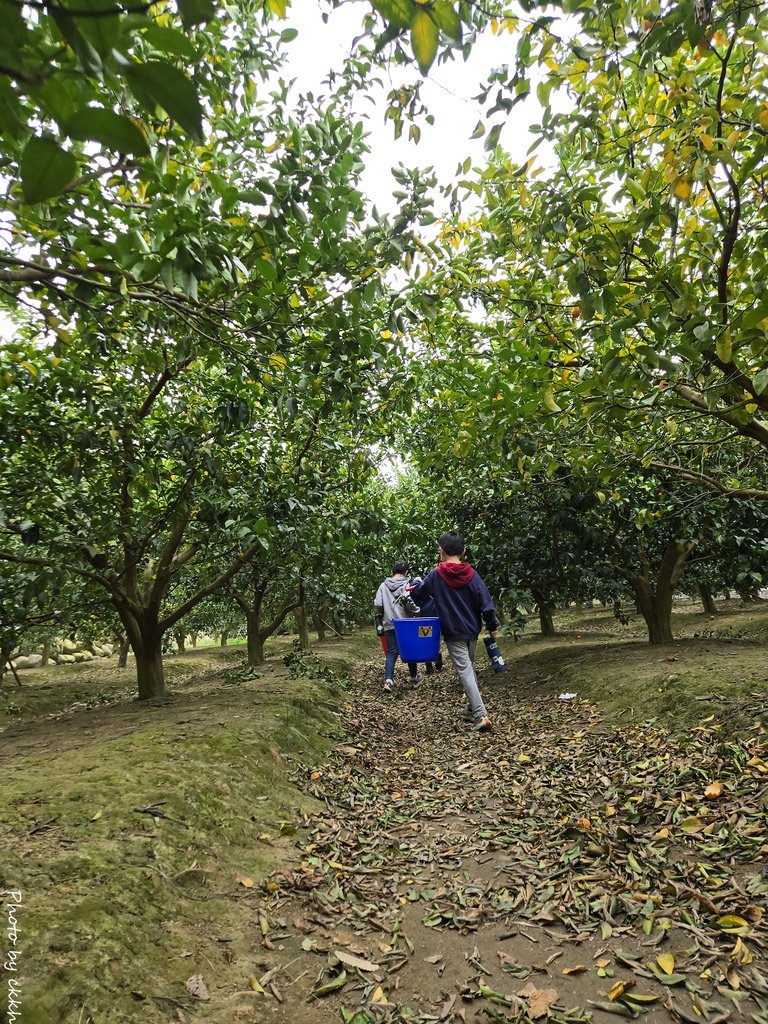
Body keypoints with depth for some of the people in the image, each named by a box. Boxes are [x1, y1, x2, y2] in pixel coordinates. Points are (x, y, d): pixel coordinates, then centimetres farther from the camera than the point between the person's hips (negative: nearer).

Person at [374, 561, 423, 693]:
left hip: (389, 625, 2)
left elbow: (377, 605, 2)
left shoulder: (383, 586, 7)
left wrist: (379, 623, 12)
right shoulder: (408, 584, -3)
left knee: (391, 653, 4)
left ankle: (388, 680, -11)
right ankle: (414, 677, 29)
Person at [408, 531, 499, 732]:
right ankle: (471, 709, 28)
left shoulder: (436, 575, -9)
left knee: (465, 671, -7)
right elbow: (486, 602, -4)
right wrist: (492, 625, 10)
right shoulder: (472, 574, -3)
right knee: (470, 667, 20)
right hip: (472, 631, 4)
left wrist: (416, 582, 27)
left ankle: (481, 714, -16)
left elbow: (417, 594, 5)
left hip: (453, 632, -4)